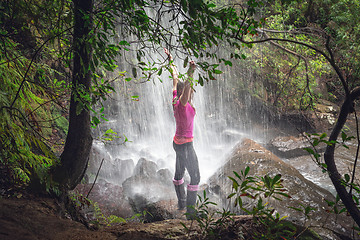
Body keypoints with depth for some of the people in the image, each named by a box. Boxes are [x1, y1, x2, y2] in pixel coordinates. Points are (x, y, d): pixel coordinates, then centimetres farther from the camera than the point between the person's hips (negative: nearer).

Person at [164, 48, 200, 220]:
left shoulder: (176, 101, 2)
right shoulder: (182, 104, -20)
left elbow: (175, 80, 10)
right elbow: (186, 86, -39)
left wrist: (171, 62, 18)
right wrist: (190, 73, -51)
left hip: (178, 143, 9)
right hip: (185, 145, -9)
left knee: (179, 173, 21)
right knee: (195, 177, -3)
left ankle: (182, 203, 37)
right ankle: (190, 210, -2)